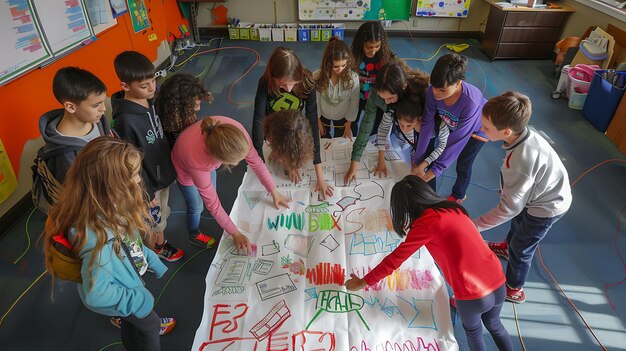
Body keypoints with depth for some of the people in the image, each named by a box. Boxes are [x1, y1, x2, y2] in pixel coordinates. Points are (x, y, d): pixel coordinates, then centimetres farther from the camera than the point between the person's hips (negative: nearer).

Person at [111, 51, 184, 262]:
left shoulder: (151, 100, -10)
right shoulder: (126, 120, -32)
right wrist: (146, 194, -15)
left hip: (163, 172, 7)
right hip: (147, 182, -6)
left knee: (161, 214, 28)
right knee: (151, 219, 20)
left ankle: (161, 242, 54)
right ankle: (154, 250, 46)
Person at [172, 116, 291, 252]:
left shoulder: (235, 130, -40)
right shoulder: (197, 162, -47)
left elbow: (255, 160, -21)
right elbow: (212, 203, -32)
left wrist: (274, 191, -12)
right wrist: (235, 233, -22)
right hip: (186, 169, -3)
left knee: (210, 192, 24)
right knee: (196, 207, 16)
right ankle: (195, 235, 46)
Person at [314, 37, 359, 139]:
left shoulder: (353, 77, -28)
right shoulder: (317, 76, -27)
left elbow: (354, 103, -15)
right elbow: (315, 101, -14)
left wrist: (348, 125, -8)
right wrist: (318, 120, -5)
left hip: (342, 117, 0)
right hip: (323, 116, 0)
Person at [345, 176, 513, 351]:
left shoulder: (425, 222, -13)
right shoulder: (452, 207, 7)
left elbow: (394, 260, -9)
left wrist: (362, 283, 3)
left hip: (472, 296, -6)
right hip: (498, 284, 6)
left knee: (472, 329, 28)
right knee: (494, 325, 35)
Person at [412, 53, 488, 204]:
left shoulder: (471, 102, -45)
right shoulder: (433, 91, -35)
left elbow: (458, 139, -39)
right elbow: (427, 124, -29)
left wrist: (435, 170, -37)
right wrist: (417, 161, -27)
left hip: (477, 129, -4)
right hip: (454, 124, 4)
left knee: (463, 165, 10)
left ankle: (458, 196, 42)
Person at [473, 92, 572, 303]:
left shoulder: (520, 163, -43)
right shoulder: (525, 134, -19)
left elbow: (509, 208, -33)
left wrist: (475, 225, -27)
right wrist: (507, 190, 13)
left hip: (546, 208, -8)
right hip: (550, 194, 8)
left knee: (521, 249, 15)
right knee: (518, 222, 34)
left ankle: (514, 290, 41)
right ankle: (508, 248, 66)